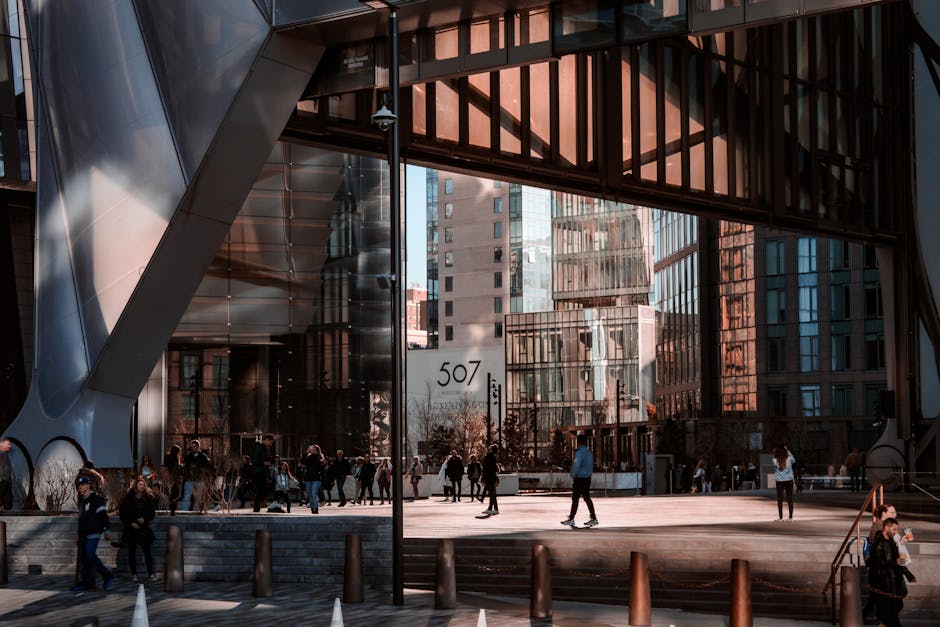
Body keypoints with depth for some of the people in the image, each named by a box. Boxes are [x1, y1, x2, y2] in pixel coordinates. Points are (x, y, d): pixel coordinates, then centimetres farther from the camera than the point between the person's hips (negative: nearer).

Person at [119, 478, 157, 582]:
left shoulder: (148, 499, 4)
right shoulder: (128, 498, -1)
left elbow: (152, 512, 9)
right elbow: (122, 513, 0)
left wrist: (144, 518, -9)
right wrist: (130, 523, -9)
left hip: (143, 527, 1)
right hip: (131, 528, -1)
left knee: (147, 550, -4)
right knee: (132, 551, 3)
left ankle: (150, 573, -1)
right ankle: (133, 573, 8)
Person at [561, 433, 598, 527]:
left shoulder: (579, 452, -17)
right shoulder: (589, 452, 11)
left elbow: (576, 465, -26)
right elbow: (591, 466, 19)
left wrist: (573, 475, -12)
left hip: (579, 479, -9)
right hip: (587, 478, 9)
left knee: (575, 499, -1)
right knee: (587, 498, 11)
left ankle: (571, 519, 5)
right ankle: (593, 519, 9)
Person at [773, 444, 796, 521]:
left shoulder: (775, 461, -11)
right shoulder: (789, 459, -8)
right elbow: (794, 459, 16)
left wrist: (775, 452, 10)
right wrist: (787, 450, 19)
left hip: (779, 482, -1)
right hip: (789, 481, 1)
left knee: (780, 500, 5)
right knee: (790, 499, 5)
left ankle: (780, 517, 5)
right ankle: (790, 517, 5)